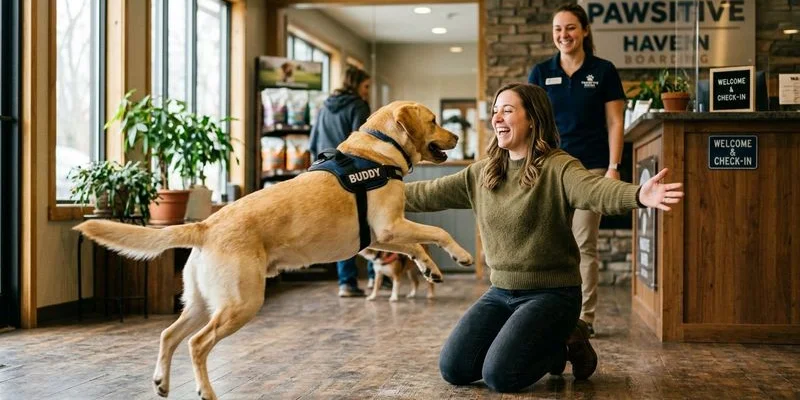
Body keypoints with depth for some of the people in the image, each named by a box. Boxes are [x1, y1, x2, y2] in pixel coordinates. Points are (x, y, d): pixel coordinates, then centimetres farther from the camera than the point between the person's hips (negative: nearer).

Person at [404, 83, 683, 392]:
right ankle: (529, 344, 19)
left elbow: (595, 190, -35)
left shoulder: (558, 168, -15)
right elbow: (428, 194, 12)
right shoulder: (480, 174, 5)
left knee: (499, 376, -20)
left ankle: (563, 345, 9)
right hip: (501, 291, 6)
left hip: (552, 292, -6)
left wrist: (638, 196, -57)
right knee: (453, 369, -5)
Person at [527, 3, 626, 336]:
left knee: (585, 244, 1)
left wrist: (613, 167, -6)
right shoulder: (541, 72, 7)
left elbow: (615, 122, 2)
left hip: (591, 167, -1)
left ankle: (585, 317, 9)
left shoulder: (603, 71, 3)